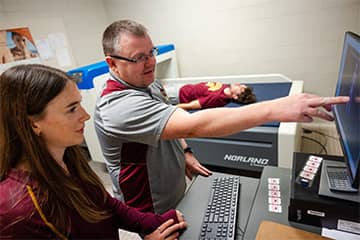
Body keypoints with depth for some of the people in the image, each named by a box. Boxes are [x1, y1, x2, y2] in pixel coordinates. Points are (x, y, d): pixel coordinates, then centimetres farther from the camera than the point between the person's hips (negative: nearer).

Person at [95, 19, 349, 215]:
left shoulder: (148, 83, -3)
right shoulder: (118, 106, -34)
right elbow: (192, 125, -46)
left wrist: (185, 152, 0)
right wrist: (275, 109, -48)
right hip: (153, 213, -7)